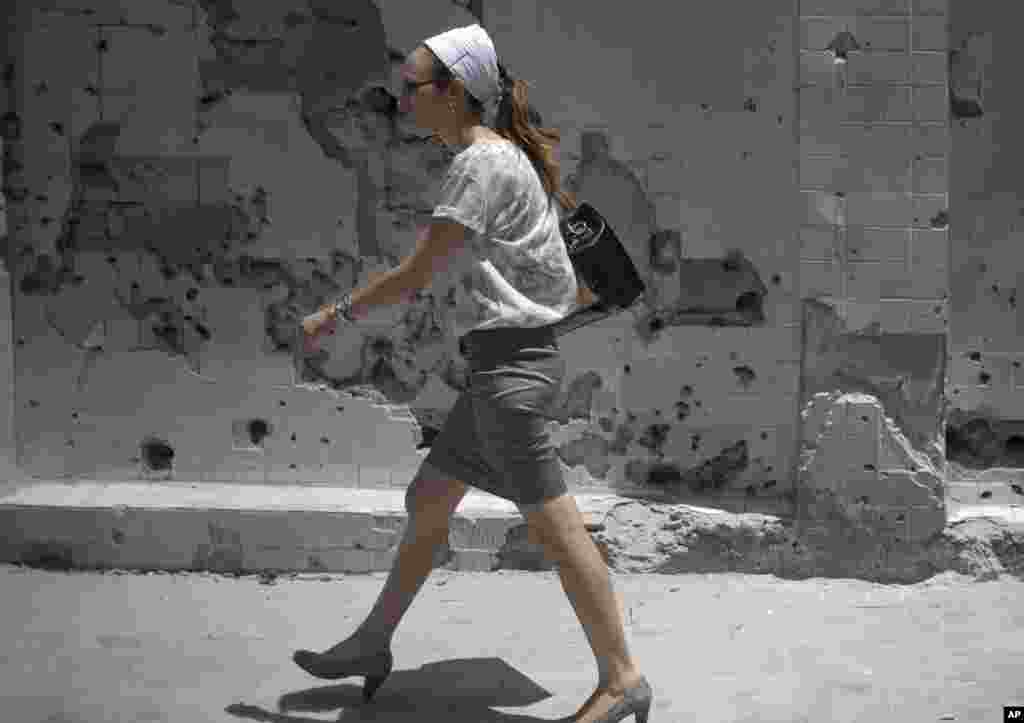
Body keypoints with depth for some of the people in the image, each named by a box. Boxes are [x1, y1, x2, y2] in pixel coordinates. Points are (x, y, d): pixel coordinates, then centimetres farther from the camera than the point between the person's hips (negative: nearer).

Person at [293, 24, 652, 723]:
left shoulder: (482, 162, -14)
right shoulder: (504, 155, 16)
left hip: (513, 362, -10)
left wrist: (333, 314, -2)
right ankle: (373, 645, 28)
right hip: (508, 359, 10)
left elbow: (415, 276, -13)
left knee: (554, 526, -7)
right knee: (426, 501, 16)